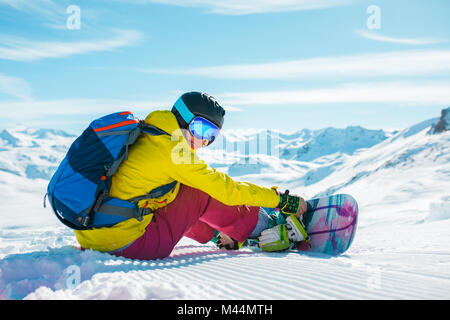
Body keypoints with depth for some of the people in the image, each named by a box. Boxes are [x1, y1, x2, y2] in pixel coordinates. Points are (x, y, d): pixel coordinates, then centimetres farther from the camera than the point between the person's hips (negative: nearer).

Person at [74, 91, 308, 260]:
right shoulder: (171, 150, -13)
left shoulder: (145, 137, 14)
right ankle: (264, 228, 11)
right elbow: (226, 189, -9)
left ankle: (219, 235, 29)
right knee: (202, 194, -1)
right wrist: (282, 200, 0)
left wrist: (218, 231, 26)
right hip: (130, 244, -9)